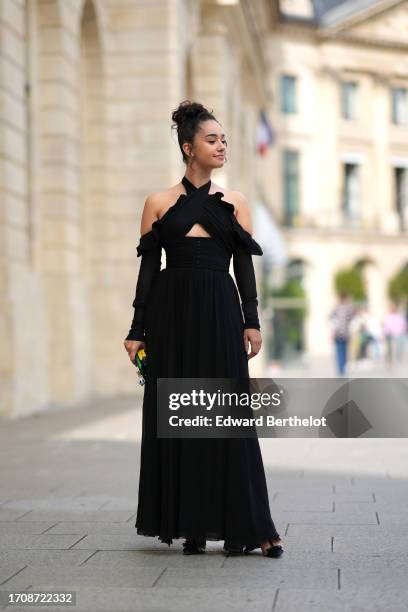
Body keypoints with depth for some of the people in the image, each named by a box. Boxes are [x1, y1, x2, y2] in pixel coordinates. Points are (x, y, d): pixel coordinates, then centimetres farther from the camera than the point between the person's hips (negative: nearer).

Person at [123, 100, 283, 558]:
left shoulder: (234, 203, 11)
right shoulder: (159, 204, 7)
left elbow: (244, 266, 7)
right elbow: (148, 268, 5)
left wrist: (251, 322, -3)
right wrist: (137, 330, 0)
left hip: (219, 314, 1)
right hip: (172, 314, 0)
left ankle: (249, 528, -1)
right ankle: (190, 526, 10)